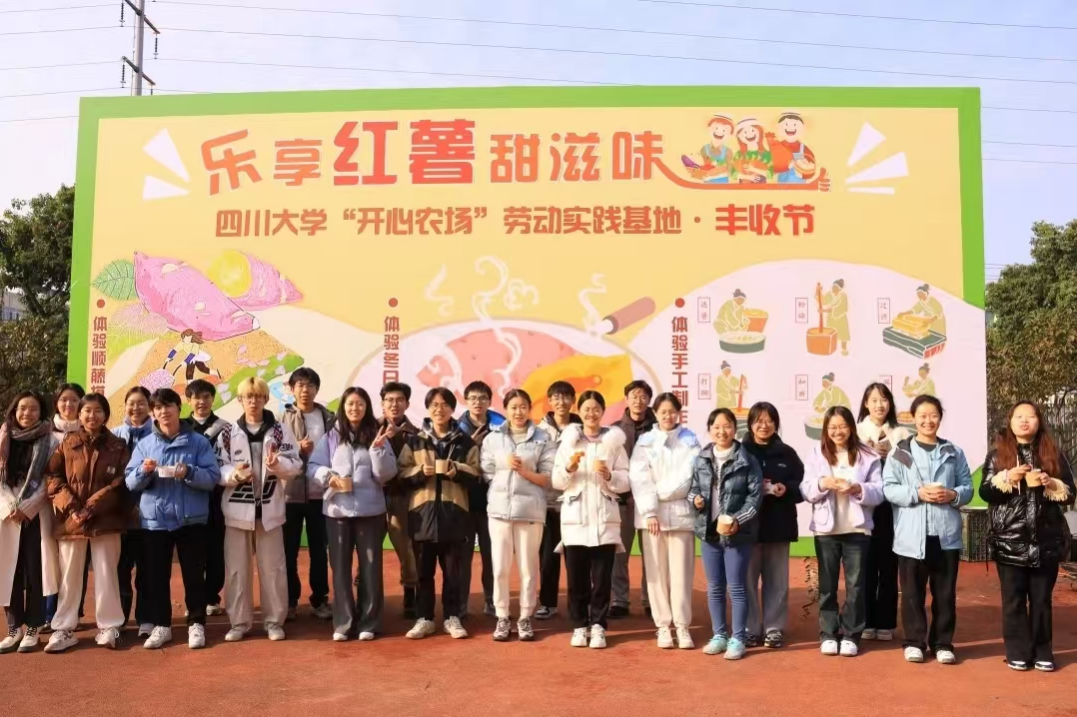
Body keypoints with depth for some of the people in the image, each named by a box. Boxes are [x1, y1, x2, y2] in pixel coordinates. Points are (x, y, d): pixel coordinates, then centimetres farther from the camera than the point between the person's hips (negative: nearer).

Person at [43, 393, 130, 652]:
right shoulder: (67, 444, 6)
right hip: (70, 518, 1)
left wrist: (91, 507, -12)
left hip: (105, 519, -1)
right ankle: (64, 629, 17)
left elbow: (120, 483, -4)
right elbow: (52, 476, 2)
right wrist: (70, 506, -11)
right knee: (69, 575, 8)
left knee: (106, 573, 3)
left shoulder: (118, 446, 2)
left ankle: (109, 627, 12)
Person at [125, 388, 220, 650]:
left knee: (193, 573, 5)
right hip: (154, 519, 2)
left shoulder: (198, 442, -1)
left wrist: (189, 473, -23)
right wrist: (144, 471, -16)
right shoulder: (144, 444, 7)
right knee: (156, 575, 9)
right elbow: (130, 483, 4)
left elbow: (213, 477, -7)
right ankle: (161, 625, 21)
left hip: (191, 518, -2)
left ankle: (196, 624, 16)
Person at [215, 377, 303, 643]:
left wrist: (278, 464, -22)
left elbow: (296, 466, -2)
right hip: (237, 508, 1)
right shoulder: (228, 433, 3)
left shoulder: (280, 430, 1)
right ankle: (239, 622, 18)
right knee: (236, 568, 6)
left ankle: (274, 620, 17)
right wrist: (234, 474, -19)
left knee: (273, 567, 6)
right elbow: (217, 470, 1)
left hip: (269, 508, -1)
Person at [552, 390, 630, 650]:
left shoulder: (614, 441, 4)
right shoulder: (568, 440, 5)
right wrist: (569, 468, -16)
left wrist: (609, 475, -17)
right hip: (574, 517, 1)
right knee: (576, 577, 5)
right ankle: (579, 625, 17)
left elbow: (626, 482, 1)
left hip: (604, 518, 0)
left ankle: (598, 626, 13)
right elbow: (556, 481, 2)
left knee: (602, 577, 2)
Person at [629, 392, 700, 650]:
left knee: (681, 571, 0)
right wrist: (649, 511, -11)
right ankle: (663, 626, 12)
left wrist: (660, 492, -10)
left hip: (681, 513, 0)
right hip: (652, 514, 1)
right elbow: (639, 479, -2)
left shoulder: (690, 441, 6)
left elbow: (688, 477, -1)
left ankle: (682, 626, 9)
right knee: (657, 571, 4)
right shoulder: (645, 442, 5)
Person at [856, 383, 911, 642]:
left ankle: (885, 623, 14)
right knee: (866, 565, 1)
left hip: (891, 506, 1)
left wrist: (887, 453, -13)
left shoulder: (901, 434, 9)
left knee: (888, 565, 4)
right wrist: (873, 452, -14)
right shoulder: (856, 432, 7)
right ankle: (866, 622, 12)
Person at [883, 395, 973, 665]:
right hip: (912, 534, -2)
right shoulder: (899, 452, 2)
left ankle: (943, 643, 19)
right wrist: (918, 493, -16)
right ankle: (914, 642, 15)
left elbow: (968, 488, 9)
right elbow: (889, 488, -3)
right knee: (913, 592, 4)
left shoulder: (954, 453, 10)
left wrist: (952, 495, -11)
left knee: (945, 592, 8)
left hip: (946, 534, 2)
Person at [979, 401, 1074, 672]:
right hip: (1010, 540, -1)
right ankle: (1018, 652, 12)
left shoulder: (1054, 455, 8)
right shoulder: (997, 454, 4)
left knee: (1041, 598, 8)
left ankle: (1042, 652, 18)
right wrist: (1007, 478, -17)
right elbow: (985, 492, -1)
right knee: (1014, 598, 4)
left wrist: (1051, 484, -12)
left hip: (1046, 540, 1)